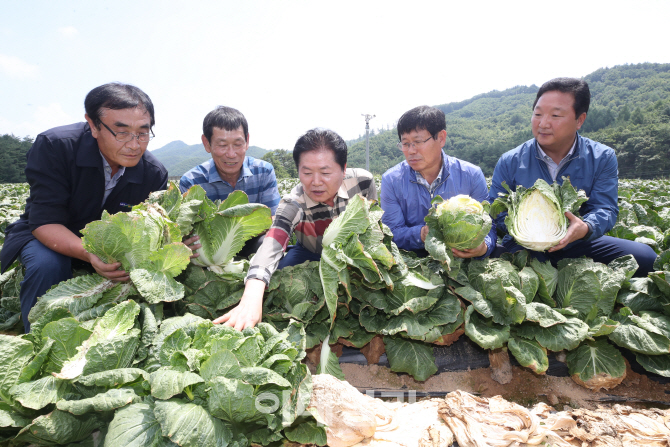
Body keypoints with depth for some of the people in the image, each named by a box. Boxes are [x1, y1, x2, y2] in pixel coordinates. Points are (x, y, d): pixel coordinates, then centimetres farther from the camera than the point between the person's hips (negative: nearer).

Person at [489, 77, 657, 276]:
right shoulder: (509, 162, -4)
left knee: (643, 257, -19)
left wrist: (585, 228, -32)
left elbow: (605, 209, -8)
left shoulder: (602, 159, -1)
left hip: (578, 245, 2)